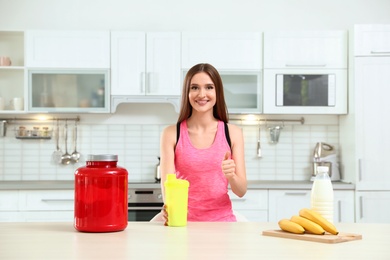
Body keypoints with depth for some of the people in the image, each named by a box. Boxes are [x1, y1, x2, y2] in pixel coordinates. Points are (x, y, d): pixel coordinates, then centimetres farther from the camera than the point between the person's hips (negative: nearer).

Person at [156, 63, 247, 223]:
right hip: (184, 221, 0)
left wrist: (230, 175, -18)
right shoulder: (171, 134, 2)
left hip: (222, 219, 0)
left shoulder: (233, 133, 4)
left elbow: (241, 191, 4)